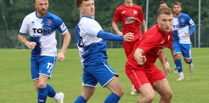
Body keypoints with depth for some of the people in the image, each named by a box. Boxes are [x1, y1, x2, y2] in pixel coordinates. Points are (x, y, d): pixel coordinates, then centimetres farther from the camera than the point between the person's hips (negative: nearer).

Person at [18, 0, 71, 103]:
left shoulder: (54, 19, -10)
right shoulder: (28, 19, -4)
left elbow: (67, 35, 0)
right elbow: (20, 36, 8)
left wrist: (62, 52, -11)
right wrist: (27, 43, -15)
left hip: (49, 56, -4)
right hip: (35, 56, 4)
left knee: (41, 84, -20)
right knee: (38, 87, 5)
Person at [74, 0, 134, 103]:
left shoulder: (79, 24, 18)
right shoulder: (88, 22, -13)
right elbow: (103, 35, -29)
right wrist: (122, 38, -41)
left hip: (87, 63, 10)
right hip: (97, 62, -10)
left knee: (86, 95, 20)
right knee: (118, 91, -15)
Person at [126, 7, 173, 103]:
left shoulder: (169, 32, -3)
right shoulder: (154, 35, -31)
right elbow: (137, 52, -45)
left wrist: (164, 63, 22)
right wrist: (139, 59, -67)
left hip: (150, 67, 9)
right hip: (135, 68, -9)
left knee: (168, 94, 4)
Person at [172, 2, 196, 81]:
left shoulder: (185, 17, -7)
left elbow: (193, 26, 2)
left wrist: (189, 33, -15)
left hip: (185, 41, -1)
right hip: (175, 41, 1)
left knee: (187, 60, 3)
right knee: (177, 56, -22)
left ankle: (190, 63, 45)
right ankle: (181, 75, -12)